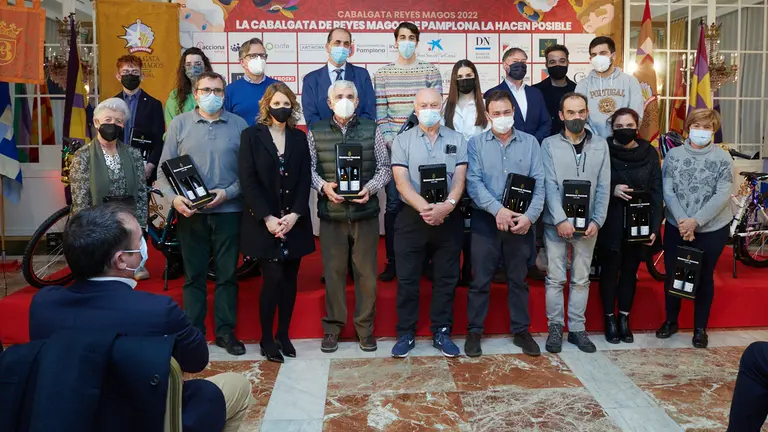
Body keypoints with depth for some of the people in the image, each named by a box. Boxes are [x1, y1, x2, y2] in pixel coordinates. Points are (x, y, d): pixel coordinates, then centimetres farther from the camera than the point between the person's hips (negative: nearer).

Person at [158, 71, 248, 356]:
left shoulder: (239, 125, 3)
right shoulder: (179, 125, 6)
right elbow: (164, 168, 4)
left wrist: (228, 193, -13)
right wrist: (174, 198, -12)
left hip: (228, 211, 0)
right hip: (190, 212, 0)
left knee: (227, 275, 7)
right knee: (193, 275, 8)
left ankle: (225, 332, 19)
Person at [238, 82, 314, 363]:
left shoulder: (299, 138, 9)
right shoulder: (252, 135, 1)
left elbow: (305, 180, 3)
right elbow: (248, 180, -6)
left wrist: (295, 215, -11)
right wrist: (267, 218, -15)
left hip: (295, 221, 3)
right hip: (264, 221, -3)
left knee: (289, 279, 7)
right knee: (273, 279, -6)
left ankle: (283, 335, 21)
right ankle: (266, 339, 10)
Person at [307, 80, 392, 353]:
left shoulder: (371, 130, 5)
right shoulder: (315, 132, 6)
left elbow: (385, 167, 5)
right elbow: (309, 167, 4)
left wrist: (370, 188, -13)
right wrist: (323, 186, -15)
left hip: (366, 212, 0)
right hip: (331, 214, 0)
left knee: (366, 271, 5)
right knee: (333, 271, 6)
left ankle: (365, 328, 19)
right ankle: (333, 327, 20)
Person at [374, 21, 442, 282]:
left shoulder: (430, 71, 5)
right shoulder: (383, 74, 7)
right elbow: (380, 113, 3)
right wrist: (390, 142, -8)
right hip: (393, 148, 0)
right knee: (394, 204, 1)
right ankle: (392, 261, 11)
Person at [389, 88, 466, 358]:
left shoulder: (457, 140, 7)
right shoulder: (402, 141, 3)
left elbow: (459, 179, -2)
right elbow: (402, 182, -7)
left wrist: (447, 205, -21)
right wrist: (425, 208, -21)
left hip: (449, 218, 1)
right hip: (412, 217, -1)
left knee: (446, 278, 8)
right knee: (407, 279, 3)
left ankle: (441, 332, 20)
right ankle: (406, 334, 15)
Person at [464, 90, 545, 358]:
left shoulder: (530, 143, 6)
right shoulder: (476, 144, 2)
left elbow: (539, 184, 0)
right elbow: (473, 182, -9)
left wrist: (530, 215, -14)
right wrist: (498, 209, -21)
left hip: (521, 222, 1)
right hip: (485, 221, -1)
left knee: (518, 280, 11)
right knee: (481, 280, 5)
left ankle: (521, 331, 24)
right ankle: (474, 331, 17)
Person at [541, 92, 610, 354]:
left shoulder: (600, 146, 5)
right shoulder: (549, 145, -2)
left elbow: (603, 188, 2)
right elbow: (549, 186, -9)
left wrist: (597, 221, -8)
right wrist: (561, 219, -17)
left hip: (587, 224, 2)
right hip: (556, 223, -2)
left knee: (581, 279, 10)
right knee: (555, 278, 4)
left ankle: (577, 328, 20)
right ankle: (555, 327, 16)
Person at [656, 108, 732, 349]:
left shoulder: (722, 158, -6)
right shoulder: (674, 155, -1)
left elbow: (722, 196, -13)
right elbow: (667, 191, -6)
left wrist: (695, 221, -20)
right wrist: (682, 220, -18)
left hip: (712, 229, -1)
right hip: (676, 227, 2)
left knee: (704, 277, 10)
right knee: (672, 274, 10)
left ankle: (700, 328, 25)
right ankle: (671, 321, 30)